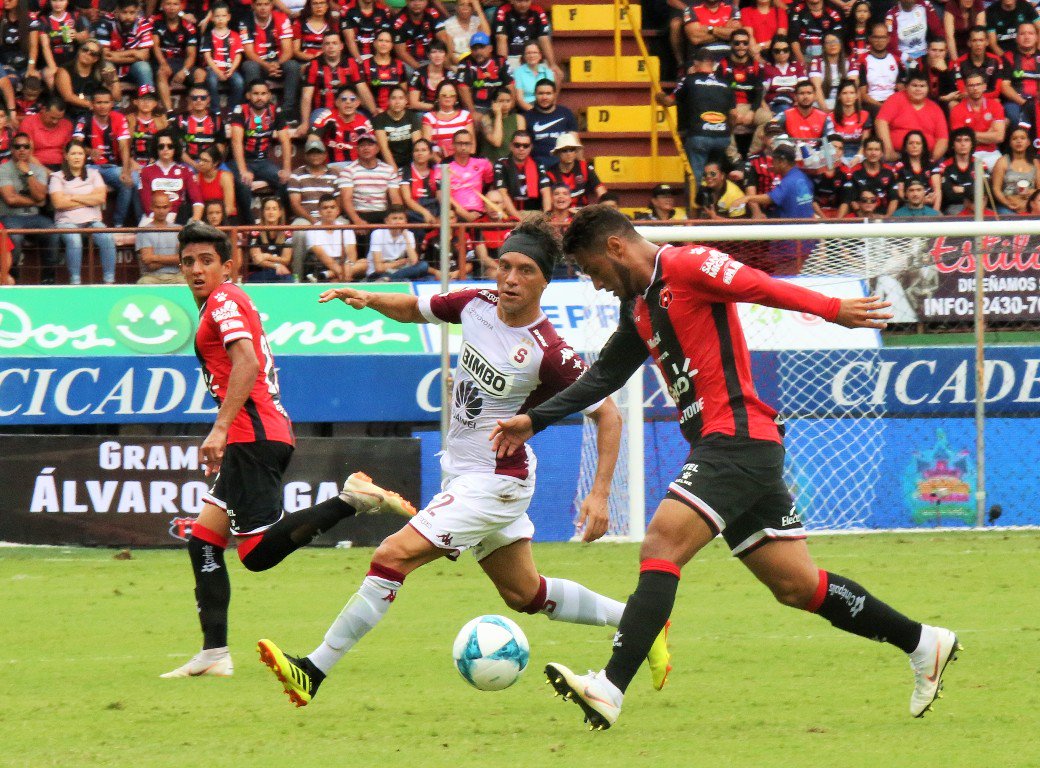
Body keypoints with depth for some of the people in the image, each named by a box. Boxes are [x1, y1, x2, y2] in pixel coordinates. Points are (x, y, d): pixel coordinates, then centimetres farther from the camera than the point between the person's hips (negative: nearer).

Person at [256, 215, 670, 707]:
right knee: (525, 594, 20)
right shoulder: (476, 305, -2)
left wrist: (599, 495, -22)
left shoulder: (549, 352, -21)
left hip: (494, 482, -8)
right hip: (465, 476, 8)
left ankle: (314, 672, -13)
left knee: (393, 557, -16)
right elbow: (414, 309, 16)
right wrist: (366, 298, -5)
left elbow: (607, 415, -14)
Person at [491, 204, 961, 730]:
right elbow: (603, 377, 30)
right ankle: (923, 643, 19)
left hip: (738, 438, -10)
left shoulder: (686, 266, -6)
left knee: (661, 546, -20)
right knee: (796, 586, 9)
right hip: (720, 447, 10)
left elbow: (764, 288, -16)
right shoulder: (638, 308, 22)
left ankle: (609, 689, -29)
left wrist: (832, 310, -26)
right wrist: (534, 421, 27)